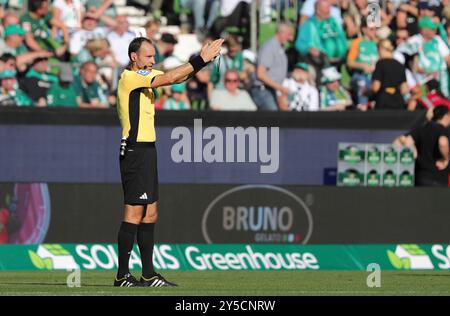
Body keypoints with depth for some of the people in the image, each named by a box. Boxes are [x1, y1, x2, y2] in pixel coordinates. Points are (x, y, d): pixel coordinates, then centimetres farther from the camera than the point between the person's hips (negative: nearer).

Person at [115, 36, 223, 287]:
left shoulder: (144, 76, 15)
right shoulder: (129, 77, -12)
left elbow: (178, 77, 10)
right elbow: (170, 78, -20)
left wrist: (201, 61, -4)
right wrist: (200, 61, -17)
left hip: (147, 150, 10)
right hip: (135, 150, -10)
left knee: (150, 214, 10)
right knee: (134, 214, -9)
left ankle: (148, 274, 13)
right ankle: (122, 276, -7)